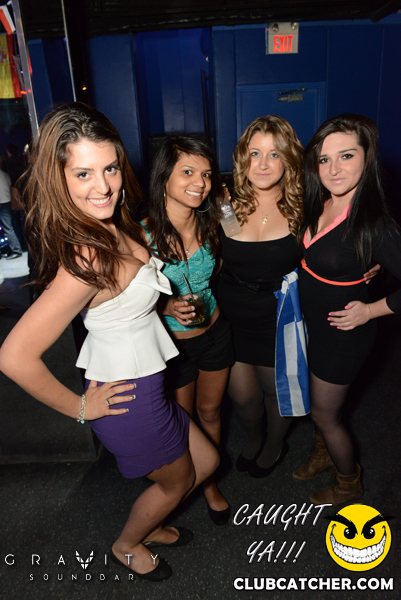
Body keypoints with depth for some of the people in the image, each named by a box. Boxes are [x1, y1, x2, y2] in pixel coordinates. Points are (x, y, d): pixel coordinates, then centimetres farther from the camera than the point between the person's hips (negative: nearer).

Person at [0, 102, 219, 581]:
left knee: (206, 461, 26)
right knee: (178, 480, 22)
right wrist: (80, 408, -19)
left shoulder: (109, 226, -4)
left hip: (142, 378, 8)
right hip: (129, 398, -8)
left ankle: (148, 526, 53)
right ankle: (127, 548, 52)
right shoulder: (87, 258, -32)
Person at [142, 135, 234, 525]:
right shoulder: (143, 235, -24)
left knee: (210, 410, 23)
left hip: (215, 332, 4)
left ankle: (210, 482, 50)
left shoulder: (211, 222, -10)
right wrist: (168, 307, -30)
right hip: (172, 343, -3)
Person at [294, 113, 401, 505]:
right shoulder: (319, 204, -7)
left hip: (342, 332, -7)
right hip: (310, 322, 7)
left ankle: (349, 484, 44)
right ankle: (322, 454, 56)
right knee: (314, 401, 26)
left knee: (325, 414, 14)